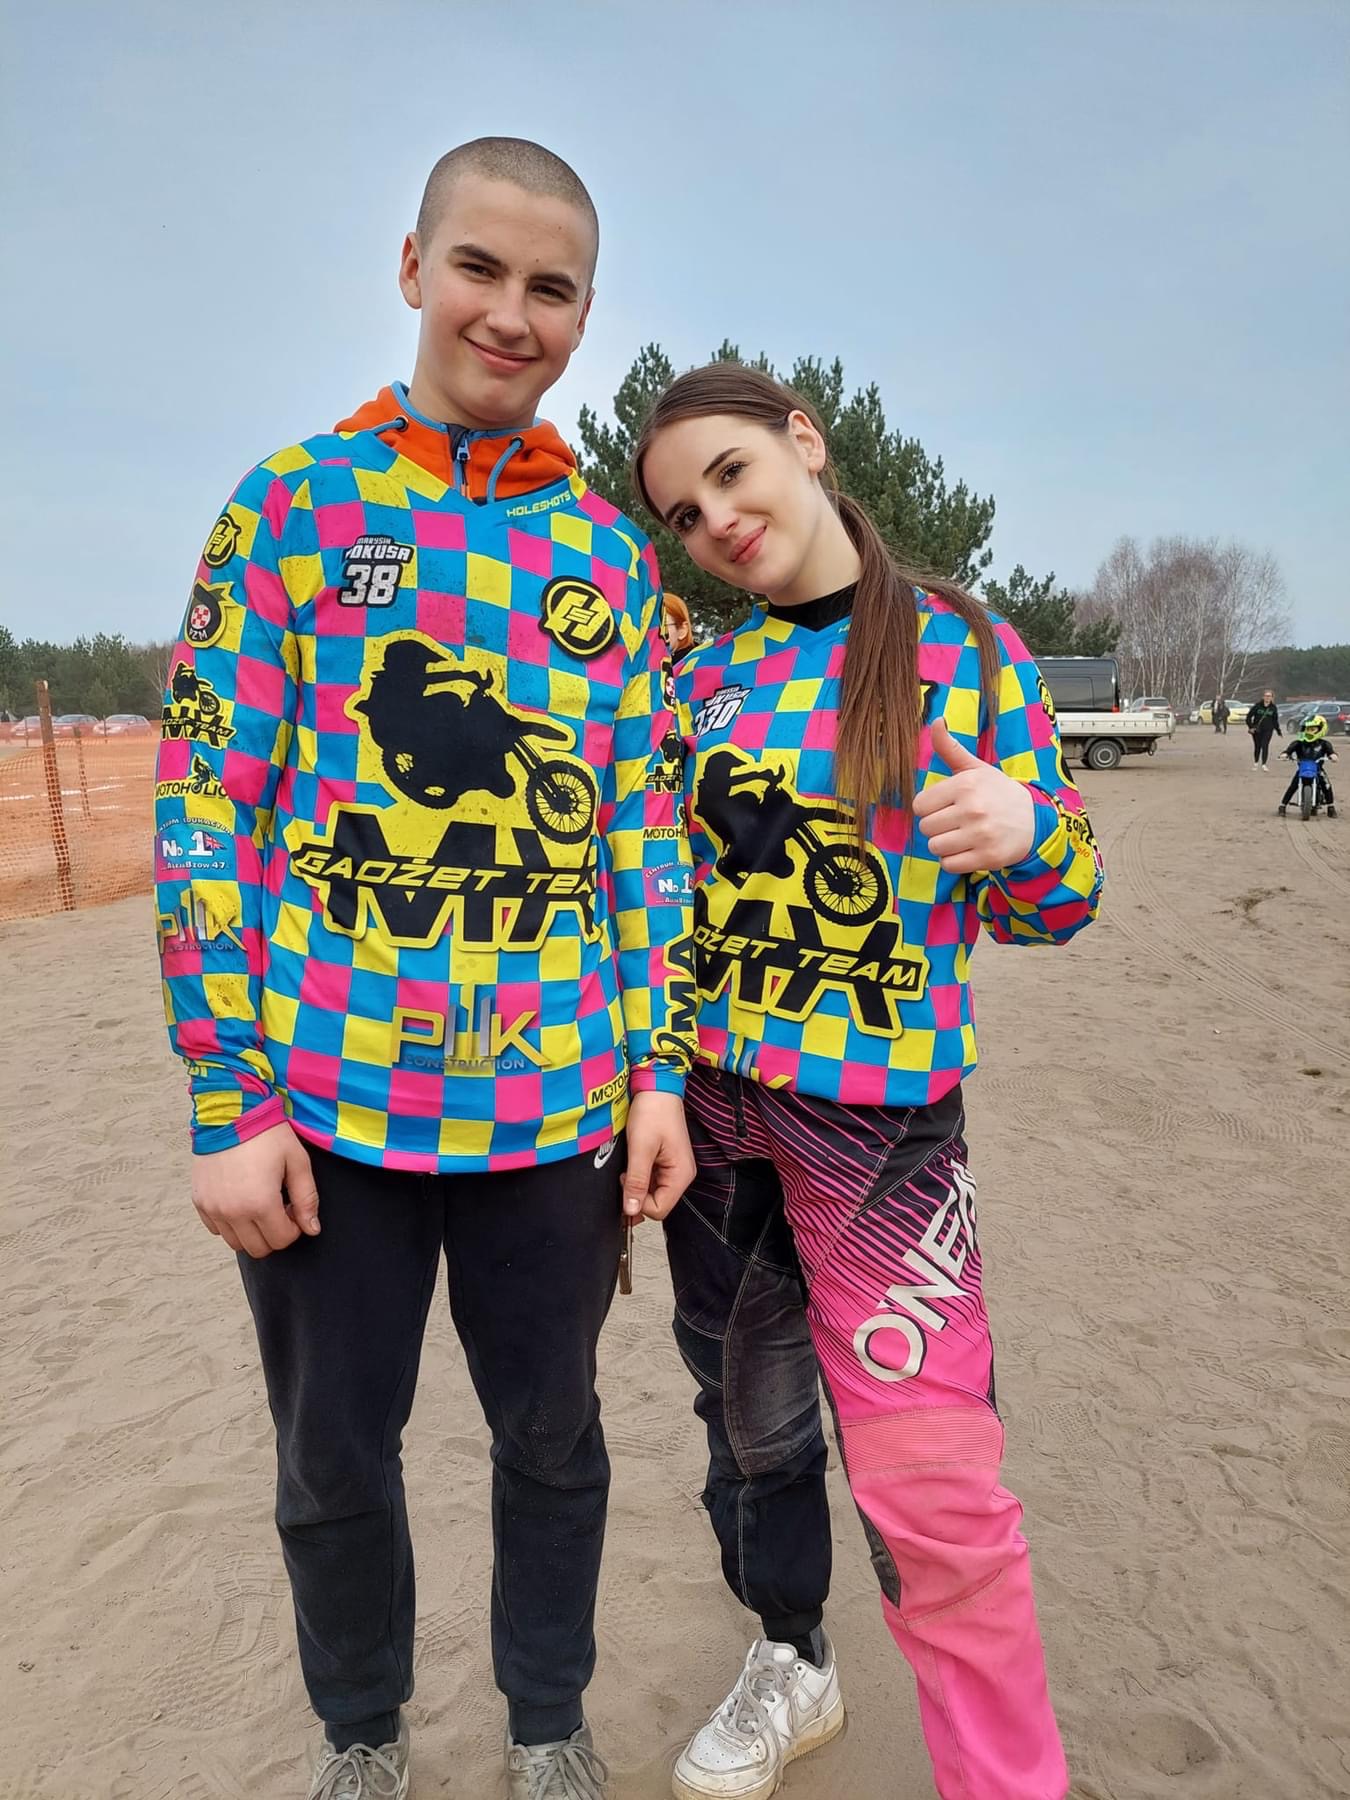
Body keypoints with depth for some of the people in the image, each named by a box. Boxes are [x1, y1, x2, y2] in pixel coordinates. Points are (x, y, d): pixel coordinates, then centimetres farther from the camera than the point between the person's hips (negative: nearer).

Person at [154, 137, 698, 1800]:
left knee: (553, 1434, 17)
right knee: (333, 1455, 16)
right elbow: (207, 812, -4)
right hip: (326, 1099, -1)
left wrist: (660, 1063, 1)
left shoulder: (609, 552, 7)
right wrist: (229, 1098, -8)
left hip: (558, 1102, 2)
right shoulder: (292, 505, 0)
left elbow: (645, 825, 7)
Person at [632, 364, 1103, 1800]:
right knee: (748, 1413, 19)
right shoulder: (701, 677, 4)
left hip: (884, 1112, -3)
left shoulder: (969, 648, -2)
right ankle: (791, 1660, 46)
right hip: (708, 1100, 4)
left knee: (929, 1483, -4)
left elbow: (1051, 909, 1)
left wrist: (1029, 822, -20)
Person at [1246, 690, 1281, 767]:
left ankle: (1263, 764, -13)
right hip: (1257, 730, 0)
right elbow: (1249, 716, 0)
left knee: (1265, 746, -13)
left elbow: (1275, 721, 11)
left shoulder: (1273, 708, 2)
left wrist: (1279, 732, 12)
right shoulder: (1258, 705, -5)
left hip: (1268, 730, 0)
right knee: (1257, 747, 9)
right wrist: (1250, 727, -10)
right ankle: (1255, 763, 29)